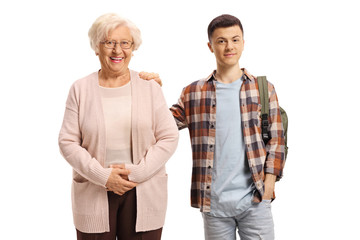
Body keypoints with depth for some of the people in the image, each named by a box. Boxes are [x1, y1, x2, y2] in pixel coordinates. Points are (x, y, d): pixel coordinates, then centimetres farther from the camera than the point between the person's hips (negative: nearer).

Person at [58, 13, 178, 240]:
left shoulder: (150, 87, 4)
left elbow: (169, 138, 0)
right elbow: (67, 142, 0)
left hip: (144, 195, 0)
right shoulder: (81, 89, 4)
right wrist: (103, 176, -11)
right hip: (94, 195, 0)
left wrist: (136, 172, -10)